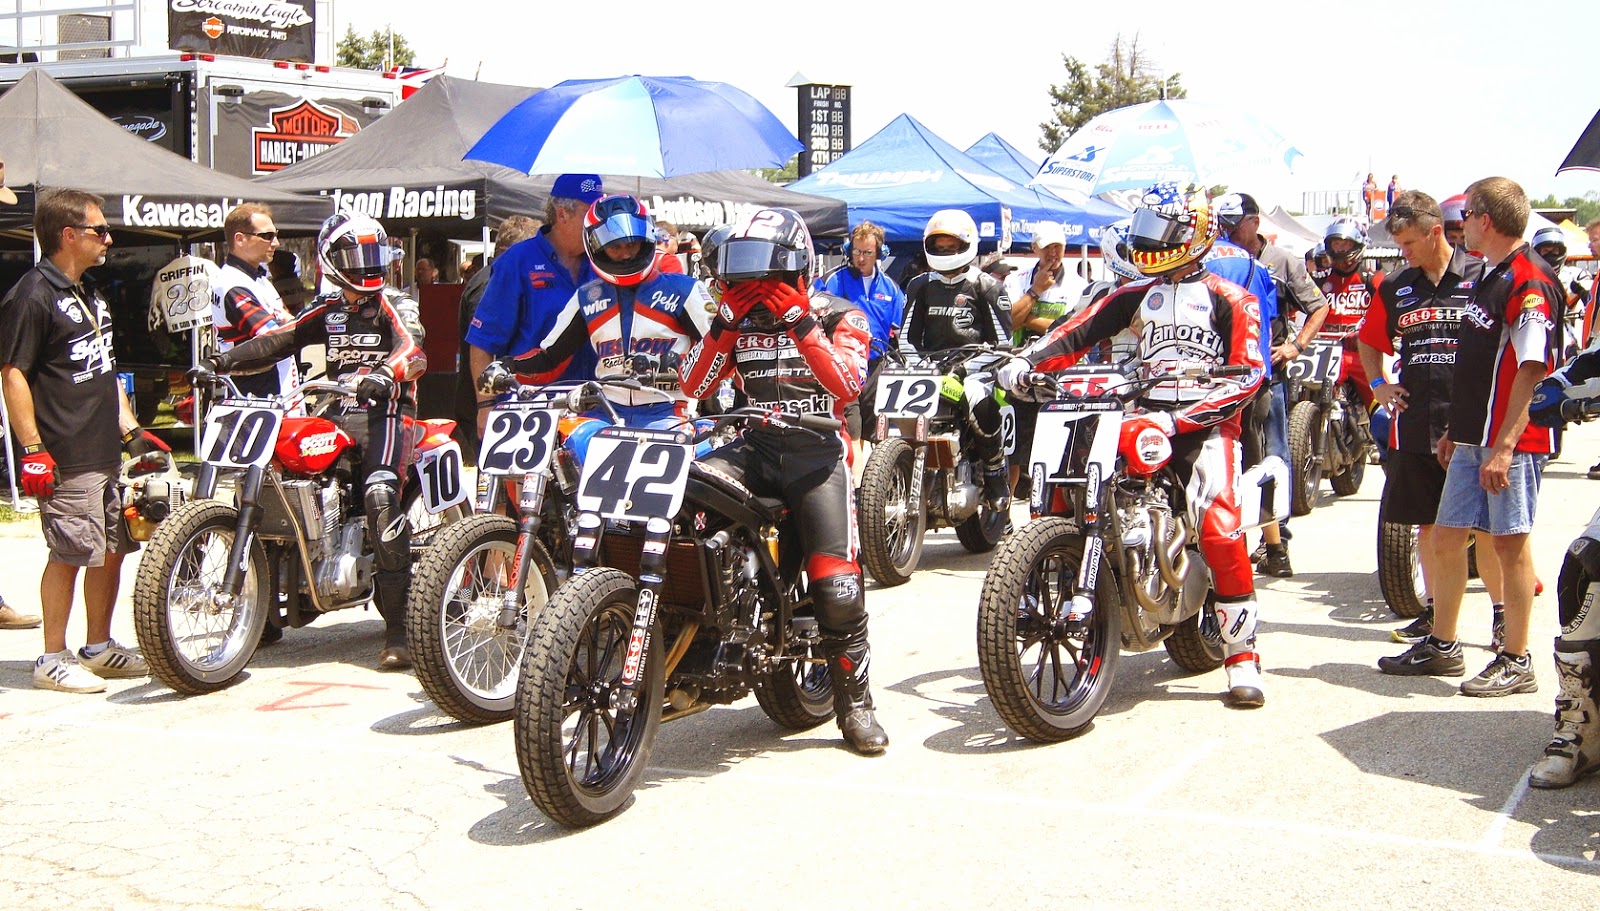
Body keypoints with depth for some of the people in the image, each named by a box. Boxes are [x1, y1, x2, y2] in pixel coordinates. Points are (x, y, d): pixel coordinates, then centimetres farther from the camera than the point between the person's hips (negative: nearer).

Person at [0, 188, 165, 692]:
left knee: (112, 549, 13)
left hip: (107, 453, 9)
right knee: (70, 554, -6)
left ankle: (100, 649, 25)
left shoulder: (90, 295, 19)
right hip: (65, 459, -9)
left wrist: (131, 429, 18)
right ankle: (53, 659, 4)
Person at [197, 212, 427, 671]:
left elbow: (414, 349, -18)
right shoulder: (328, 310, 20)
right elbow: (276, 341, 11)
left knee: (380, 495, -31)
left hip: (384, 413, -6)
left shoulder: (395, 307, 2)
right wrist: (220, 362, -4)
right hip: (333, 415, 6)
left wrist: (386, 373, -41)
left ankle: (398, 627, -30)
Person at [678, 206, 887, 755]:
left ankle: (855, 702, 2)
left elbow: (848, 386, -14)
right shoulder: (737, 320, 14)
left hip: (817, 450, -3)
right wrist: (725, 324, -7)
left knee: (838, 586, -15)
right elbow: (693, 387, 3)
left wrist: (800, 322, -16)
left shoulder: (838, 316, 4)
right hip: (755, 445, 3)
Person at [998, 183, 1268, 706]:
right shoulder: (1136, 296, 20)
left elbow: (1249, 372, -9)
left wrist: (1181, 417, -22)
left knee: (1220, 529, -24)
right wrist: (1027, 361, -13)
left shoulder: (1227, 299, 3)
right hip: (1144, 418, 5)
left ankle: (1242, 656, -13)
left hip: (1205, 424, -5)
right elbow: (1080, 331, 8)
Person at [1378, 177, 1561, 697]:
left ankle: (1516, 662, 7)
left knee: (1509, 542, -3)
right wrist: (1457, 430, 23)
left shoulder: (1529, 280, -14)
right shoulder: (1490, 279, 17)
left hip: (1510, 441, -9)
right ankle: (1441, 647, 22)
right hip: (1473, 439, 9)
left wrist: (1504, 445, -24)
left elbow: (1531, 369, -20)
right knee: (1445, 537, 11)